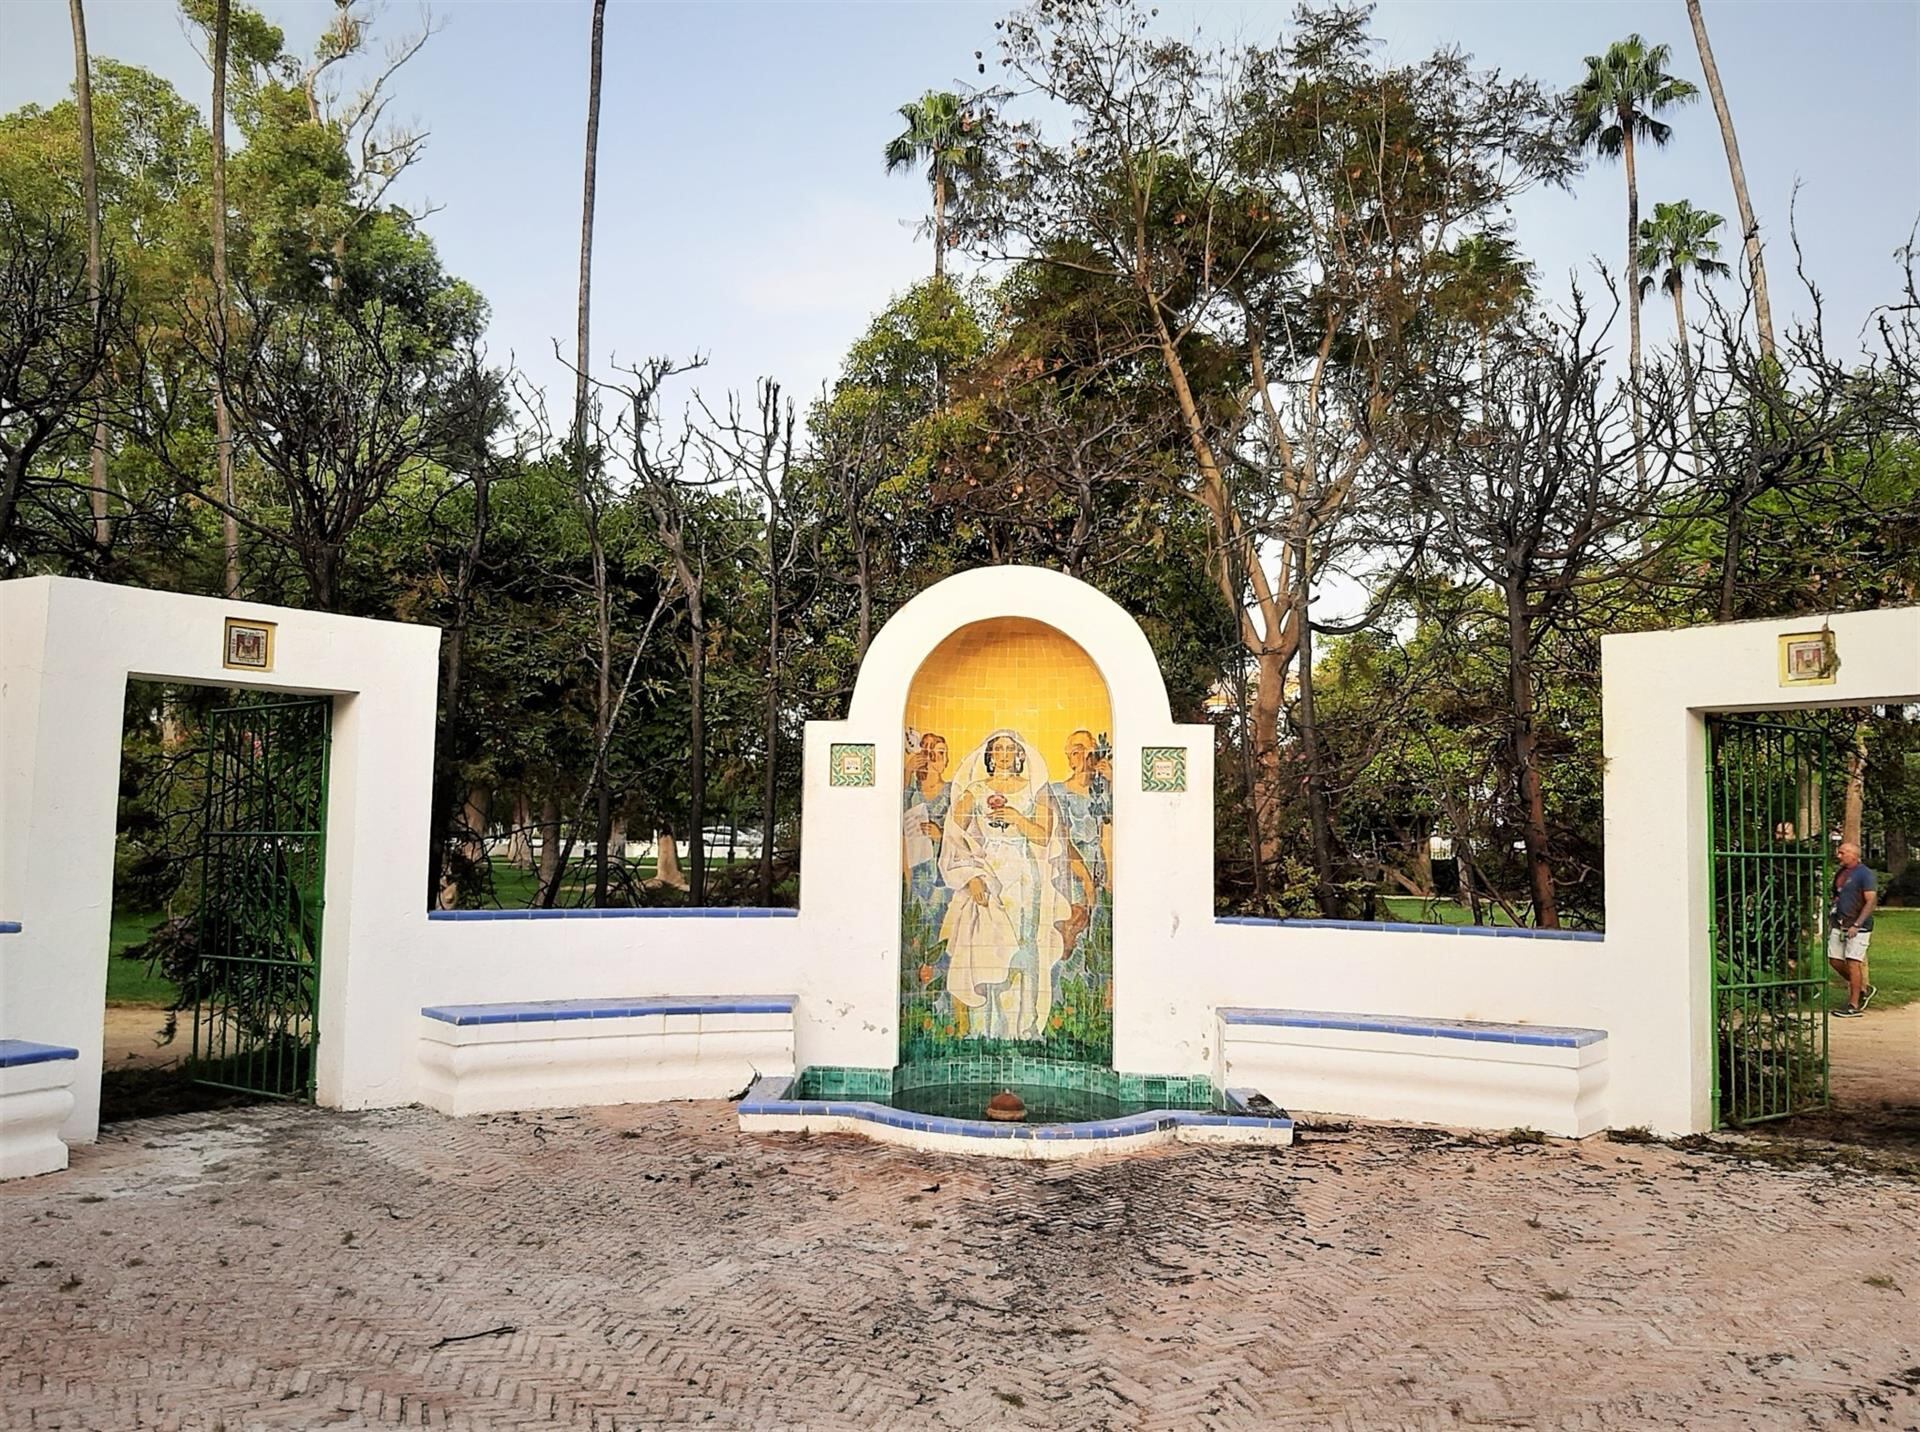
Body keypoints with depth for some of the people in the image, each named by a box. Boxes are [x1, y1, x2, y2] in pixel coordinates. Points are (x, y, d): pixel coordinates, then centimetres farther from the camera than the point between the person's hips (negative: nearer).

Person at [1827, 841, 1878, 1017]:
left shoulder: (1865, 873, -11)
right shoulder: (1840, 873, 12)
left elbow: (1871, 901, -15)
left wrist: (1856, 925, -20)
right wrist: (1830, 918, 11)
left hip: (1858, 926, -8)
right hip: (1839, 924, 8)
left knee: (1852, 962, -8)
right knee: (1834, 960, 6)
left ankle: (1854, 1005, -2)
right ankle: (1863, 989, 25)